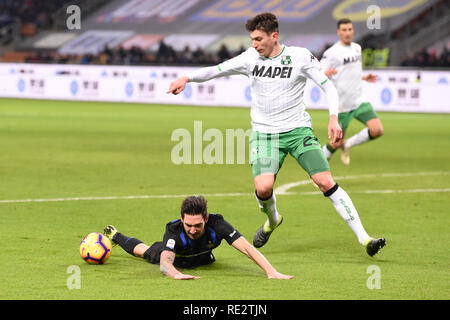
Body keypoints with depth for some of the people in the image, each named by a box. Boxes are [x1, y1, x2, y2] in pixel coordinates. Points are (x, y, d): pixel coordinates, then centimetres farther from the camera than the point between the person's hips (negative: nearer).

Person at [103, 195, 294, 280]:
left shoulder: (216, 224, -46)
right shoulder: (175, 230, -49)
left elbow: (248, 248, -51)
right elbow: (165, 263, -61)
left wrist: (271, 272, -66)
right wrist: (176, 274, -85)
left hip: (202, 258, 2)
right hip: (176, 257, -2)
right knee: (144, 251, 32)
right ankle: (115, 236, 61)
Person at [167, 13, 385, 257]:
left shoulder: (300, 57, -4)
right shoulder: (250, 58, 3)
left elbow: (328, 86, -1)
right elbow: (216, 70, 10)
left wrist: (333, 118, -16)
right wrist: (188, 78, -6)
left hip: (298, 129, -1)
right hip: (264, 133, 2)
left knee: (326, 182, -15)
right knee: (263, 188, -20)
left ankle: (363, 238, -9)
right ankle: (272, 220, 17)